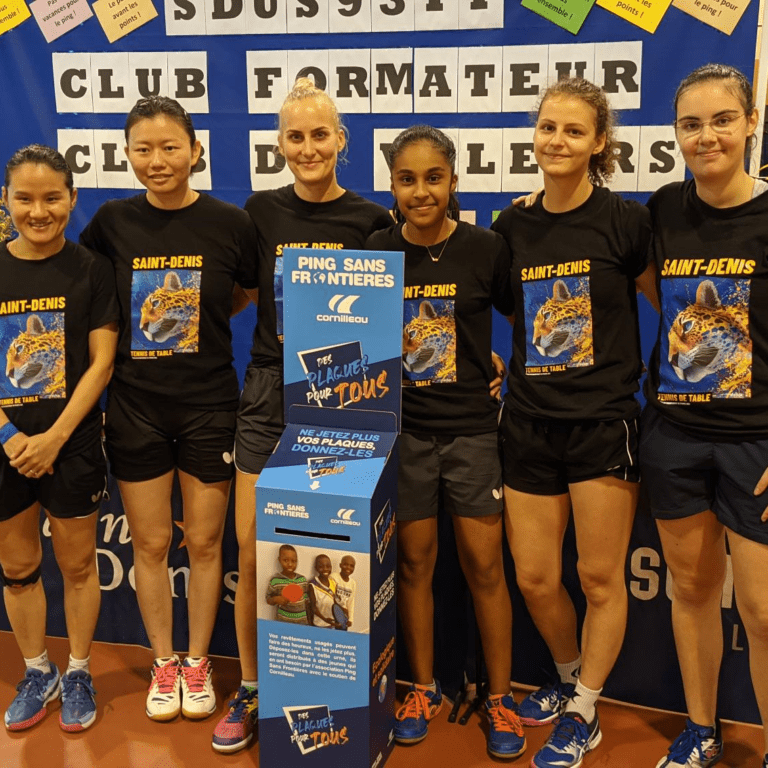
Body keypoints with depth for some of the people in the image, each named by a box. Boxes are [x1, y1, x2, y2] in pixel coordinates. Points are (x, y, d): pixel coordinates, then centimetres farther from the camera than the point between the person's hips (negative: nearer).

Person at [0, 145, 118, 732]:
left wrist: (56, 436, -14)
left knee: (77, 563, 10)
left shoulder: (91, 269, -4)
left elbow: (102, 362, -7)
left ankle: (78, 673, 31)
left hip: (73, 445, -2)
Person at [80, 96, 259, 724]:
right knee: (151, 544, 11)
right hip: (136, 406, 1)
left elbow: (255, 292, 6)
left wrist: (198, 318, -5)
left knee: (204, 541, 10)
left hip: (209, 404, -1)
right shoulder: (112, 223, -2)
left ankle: (198, 663, 29)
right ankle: (164, 664, 30)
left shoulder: (229, 223, -7)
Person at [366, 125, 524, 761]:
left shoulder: (487, 249, -6)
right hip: (402, 428, 1)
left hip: (471, 427, -1)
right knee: (415, 560, 10)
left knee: (484, 563, 3)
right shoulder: (375, 252, -2)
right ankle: (425, 689, 28)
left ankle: (501, 697, 21)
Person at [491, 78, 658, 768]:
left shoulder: (625, 222, -6)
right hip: (531, 423, 4)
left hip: (604, 423, -4)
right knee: (534, 577, 9)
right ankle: (572, 679, 38)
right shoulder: (512, 226, 5)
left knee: (599, 578, 6)